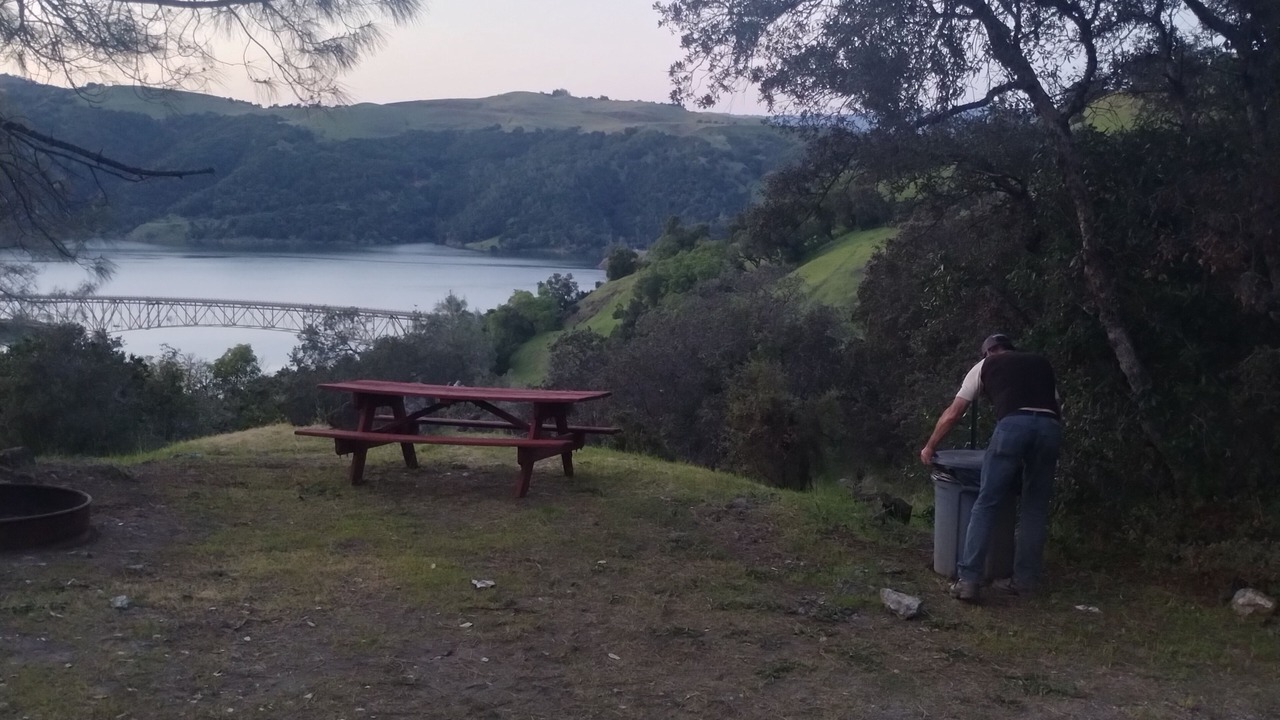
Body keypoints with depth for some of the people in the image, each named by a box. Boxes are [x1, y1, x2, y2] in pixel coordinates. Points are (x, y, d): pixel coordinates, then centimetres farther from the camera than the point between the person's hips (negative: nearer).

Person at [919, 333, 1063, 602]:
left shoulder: (985, 365, 26)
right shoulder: (1041, 362, 34)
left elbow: (953, 413, 26)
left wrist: (930, 446, 35)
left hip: (1013, 425, -3)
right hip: (1050, 427, 3)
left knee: (986, 504, 1)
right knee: (1035, 508, 15)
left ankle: (968, 580, -4)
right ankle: (1024, 580, 15)